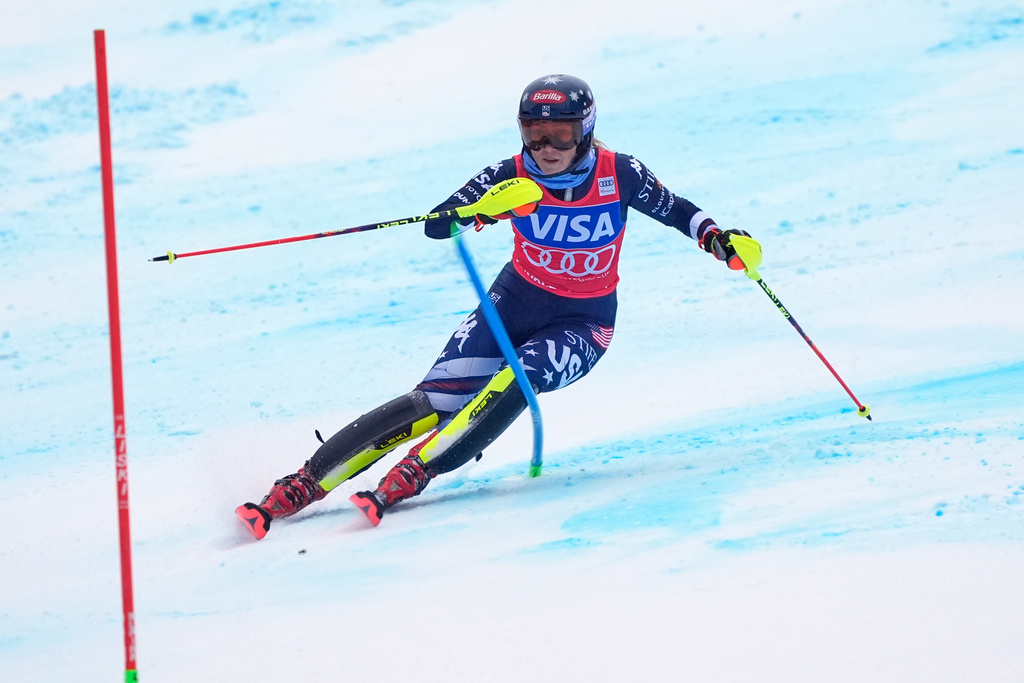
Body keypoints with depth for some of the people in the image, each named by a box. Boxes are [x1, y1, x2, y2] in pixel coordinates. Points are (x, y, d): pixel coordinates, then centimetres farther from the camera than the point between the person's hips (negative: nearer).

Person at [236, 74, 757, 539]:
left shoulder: (618, 174, -17)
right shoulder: (512, 177, -16)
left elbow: (674, 210, 1)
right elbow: (435, 226, -22)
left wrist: (715, 238, -18)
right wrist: (480, 209, -42)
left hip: (583, 322, 0)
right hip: (517, 302, 0)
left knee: (516, 381, -32)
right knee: (436, 401, -15)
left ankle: (406, 481, -33)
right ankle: (301, 487, -15)